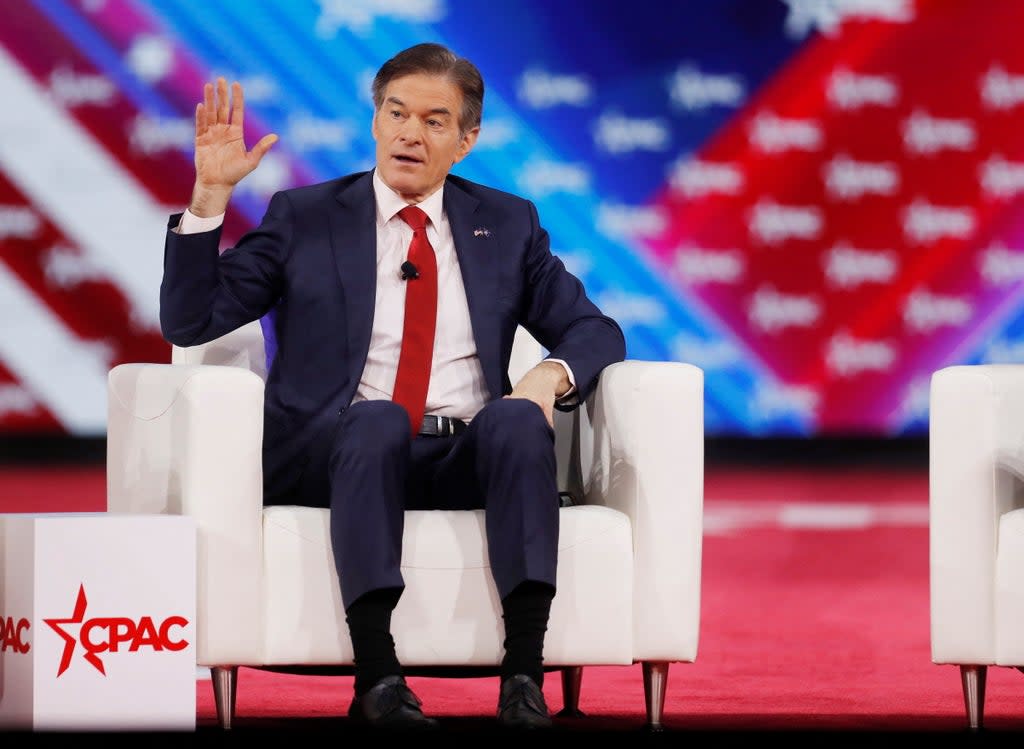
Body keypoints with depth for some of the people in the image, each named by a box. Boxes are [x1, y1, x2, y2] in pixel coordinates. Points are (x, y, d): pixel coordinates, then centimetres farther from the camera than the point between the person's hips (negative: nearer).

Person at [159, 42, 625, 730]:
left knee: (517, 420, -32)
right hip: (341, 452, -2)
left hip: (467, 458, 2)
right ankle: (377, 677, -44)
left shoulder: (508, 224, 18)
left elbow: (595, 332, 15)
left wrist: (551, 376, -8)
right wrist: (211, 194, -6)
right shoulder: (304, 217, 12)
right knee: (378, 419, -36)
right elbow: (190, 322, 5)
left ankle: (524, 675, -40)